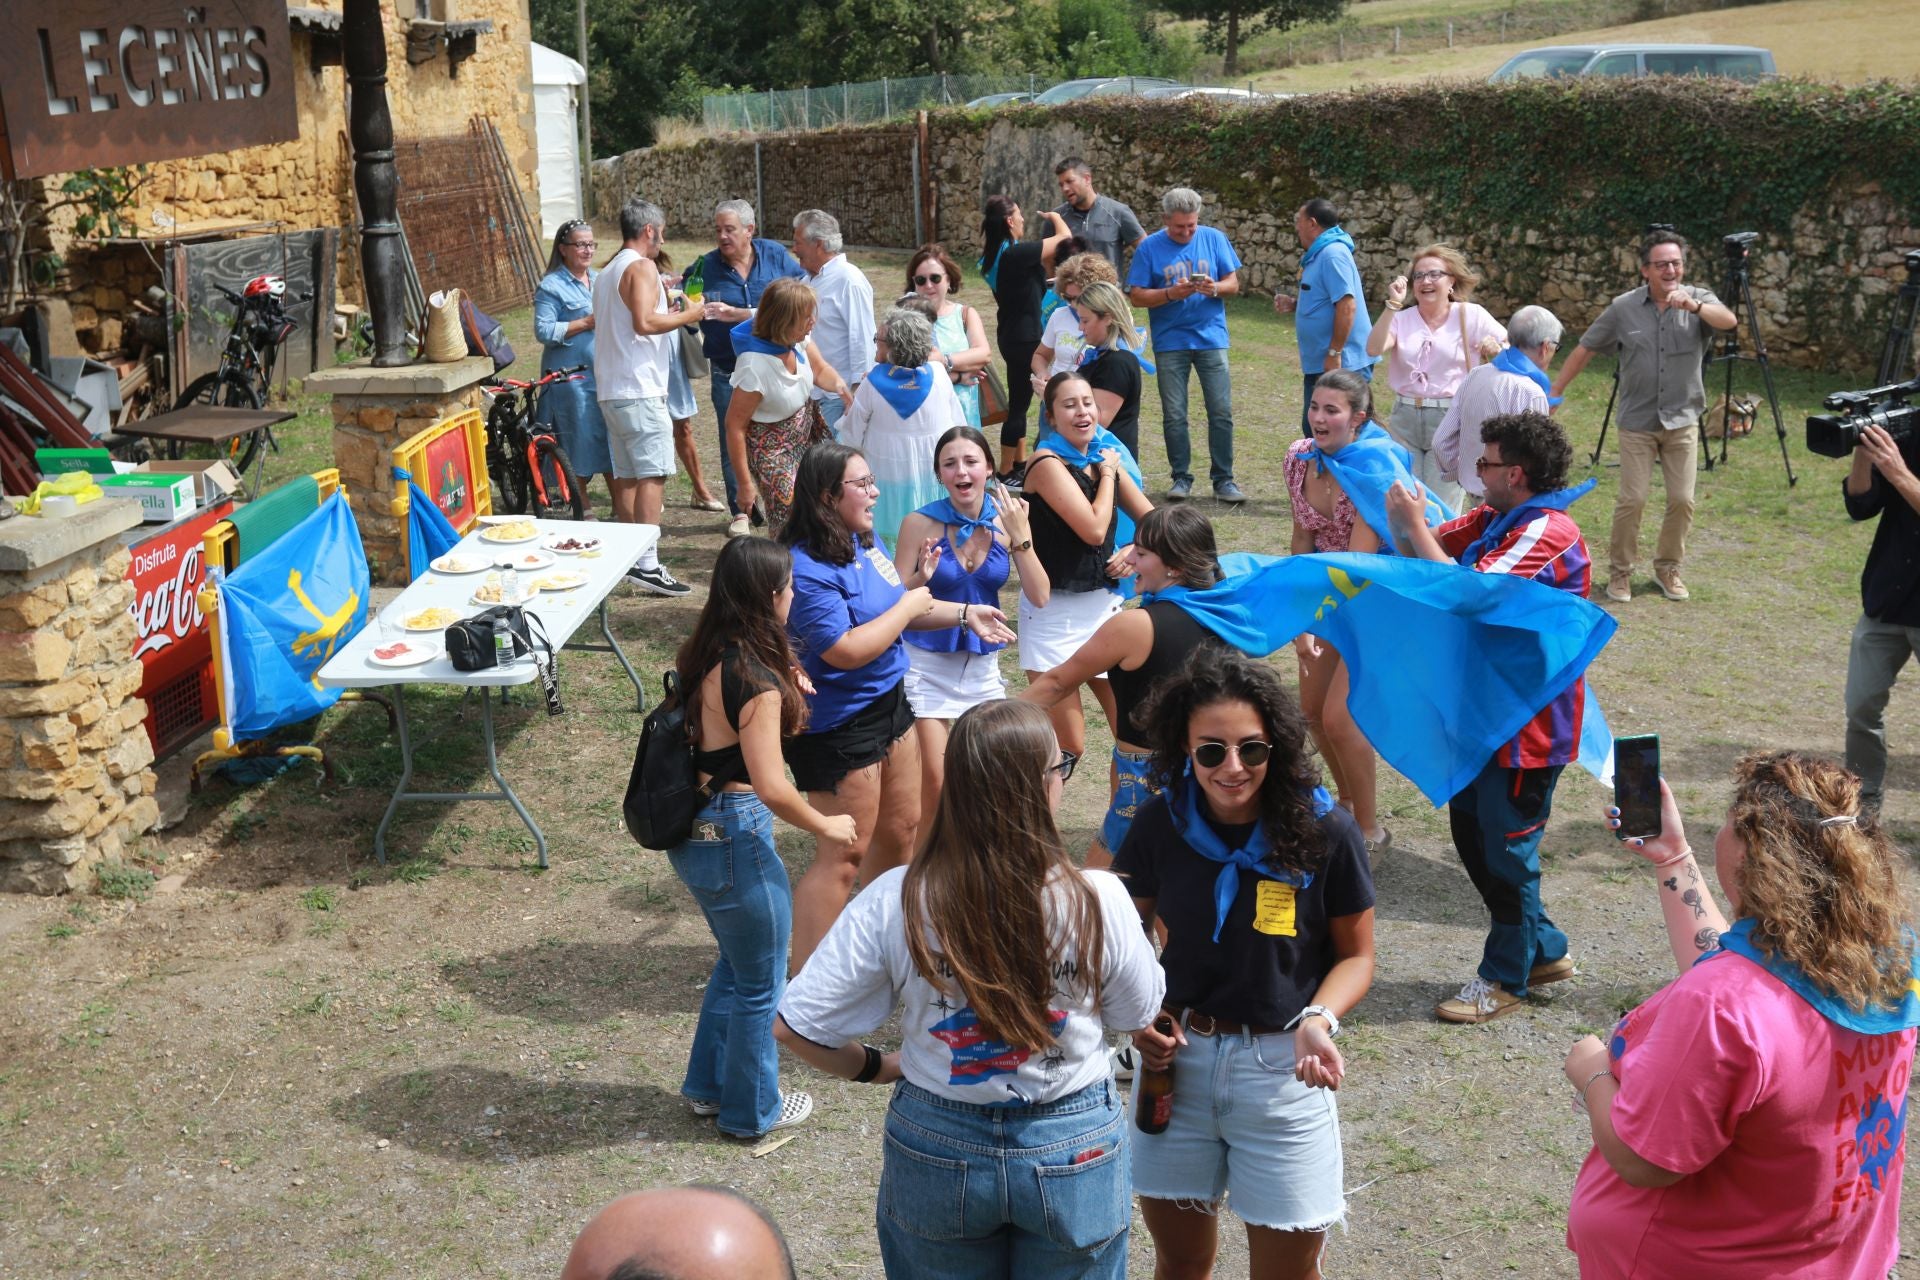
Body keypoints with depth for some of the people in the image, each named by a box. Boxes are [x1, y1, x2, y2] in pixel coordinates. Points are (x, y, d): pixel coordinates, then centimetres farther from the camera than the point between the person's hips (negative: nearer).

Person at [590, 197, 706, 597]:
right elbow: (645, 322, -23)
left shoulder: (608, 271, 21)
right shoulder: (641, 267, -10)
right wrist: (689, 314, -11)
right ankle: (646, 563, -16)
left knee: (627, 475, 12)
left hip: (611, 390, 10)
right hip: (639, 390, -10)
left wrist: (661, 297, 29)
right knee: (653, 473, -11)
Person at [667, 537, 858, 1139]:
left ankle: (708, 1086, 42)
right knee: (761, 983, 13)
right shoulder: (757, 679, -24)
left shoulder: (703, 657, 2)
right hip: (735, 837, -9)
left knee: (737, 962, 28)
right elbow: (771, 787, -26)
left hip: (693, 832, 9)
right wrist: (827, 826, -10)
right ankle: (751, 1110, 31)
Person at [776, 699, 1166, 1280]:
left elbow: (796, 1026, -14)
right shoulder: (1098, 900, -22)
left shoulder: (894, 901, -20)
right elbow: (1137, 1014, -3)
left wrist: (877, 1068, 5)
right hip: (1074, 1151, 0)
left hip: (936, 1149, 1)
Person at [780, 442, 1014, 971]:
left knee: (901, 826, 22)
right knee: (844, 855, -2)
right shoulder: (807, 569, -26)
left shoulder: (862, 540, 3)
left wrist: (964, 613, 12)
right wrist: (909, 606, -19)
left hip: (888, 701, 9)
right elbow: (845, 650, -30)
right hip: (839, 725, -9)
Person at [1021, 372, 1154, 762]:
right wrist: (1107, 473, -7)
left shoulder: (1106, 456, 7)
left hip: (1104, 607, 6)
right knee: (1067, 747, -6)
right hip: (1054, 613, -6)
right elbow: (1094, 530, -20)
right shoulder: (1048, 463, -13)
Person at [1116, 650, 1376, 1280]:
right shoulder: (1160, 825, -7)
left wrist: (1318, 1020, -21)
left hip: (1282, 1070, -2)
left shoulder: (1324, 831, -13)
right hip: (1176, 1061, 2)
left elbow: (1356, 955, -2)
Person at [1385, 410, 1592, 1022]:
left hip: (1528, 723, -10)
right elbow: (1425, 552, 12)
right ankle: (1544, 950, 33)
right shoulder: (1493, 518, 7)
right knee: (1471, 831, 18)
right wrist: (1405, 517, -10)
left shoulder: (1548, 533, -21)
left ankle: (1506, 978, 19)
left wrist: (1415, 524, -22)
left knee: (1506, 848, 2)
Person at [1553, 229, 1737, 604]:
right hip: (1637, 422, -1)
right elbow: (1584, 349, 3)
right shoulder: (1624, 307, -3)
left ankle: (1667, 568, 23)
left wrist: (1693, 306, -44)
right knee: (1632, 499, -4)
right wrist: (1554, 392, -1)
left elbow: (1729, 320, -25)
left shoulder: (1698, 298, -4)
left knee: (1682, 500, 4)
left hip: (1682, 421, 1)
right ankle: (1619, 571, 11)